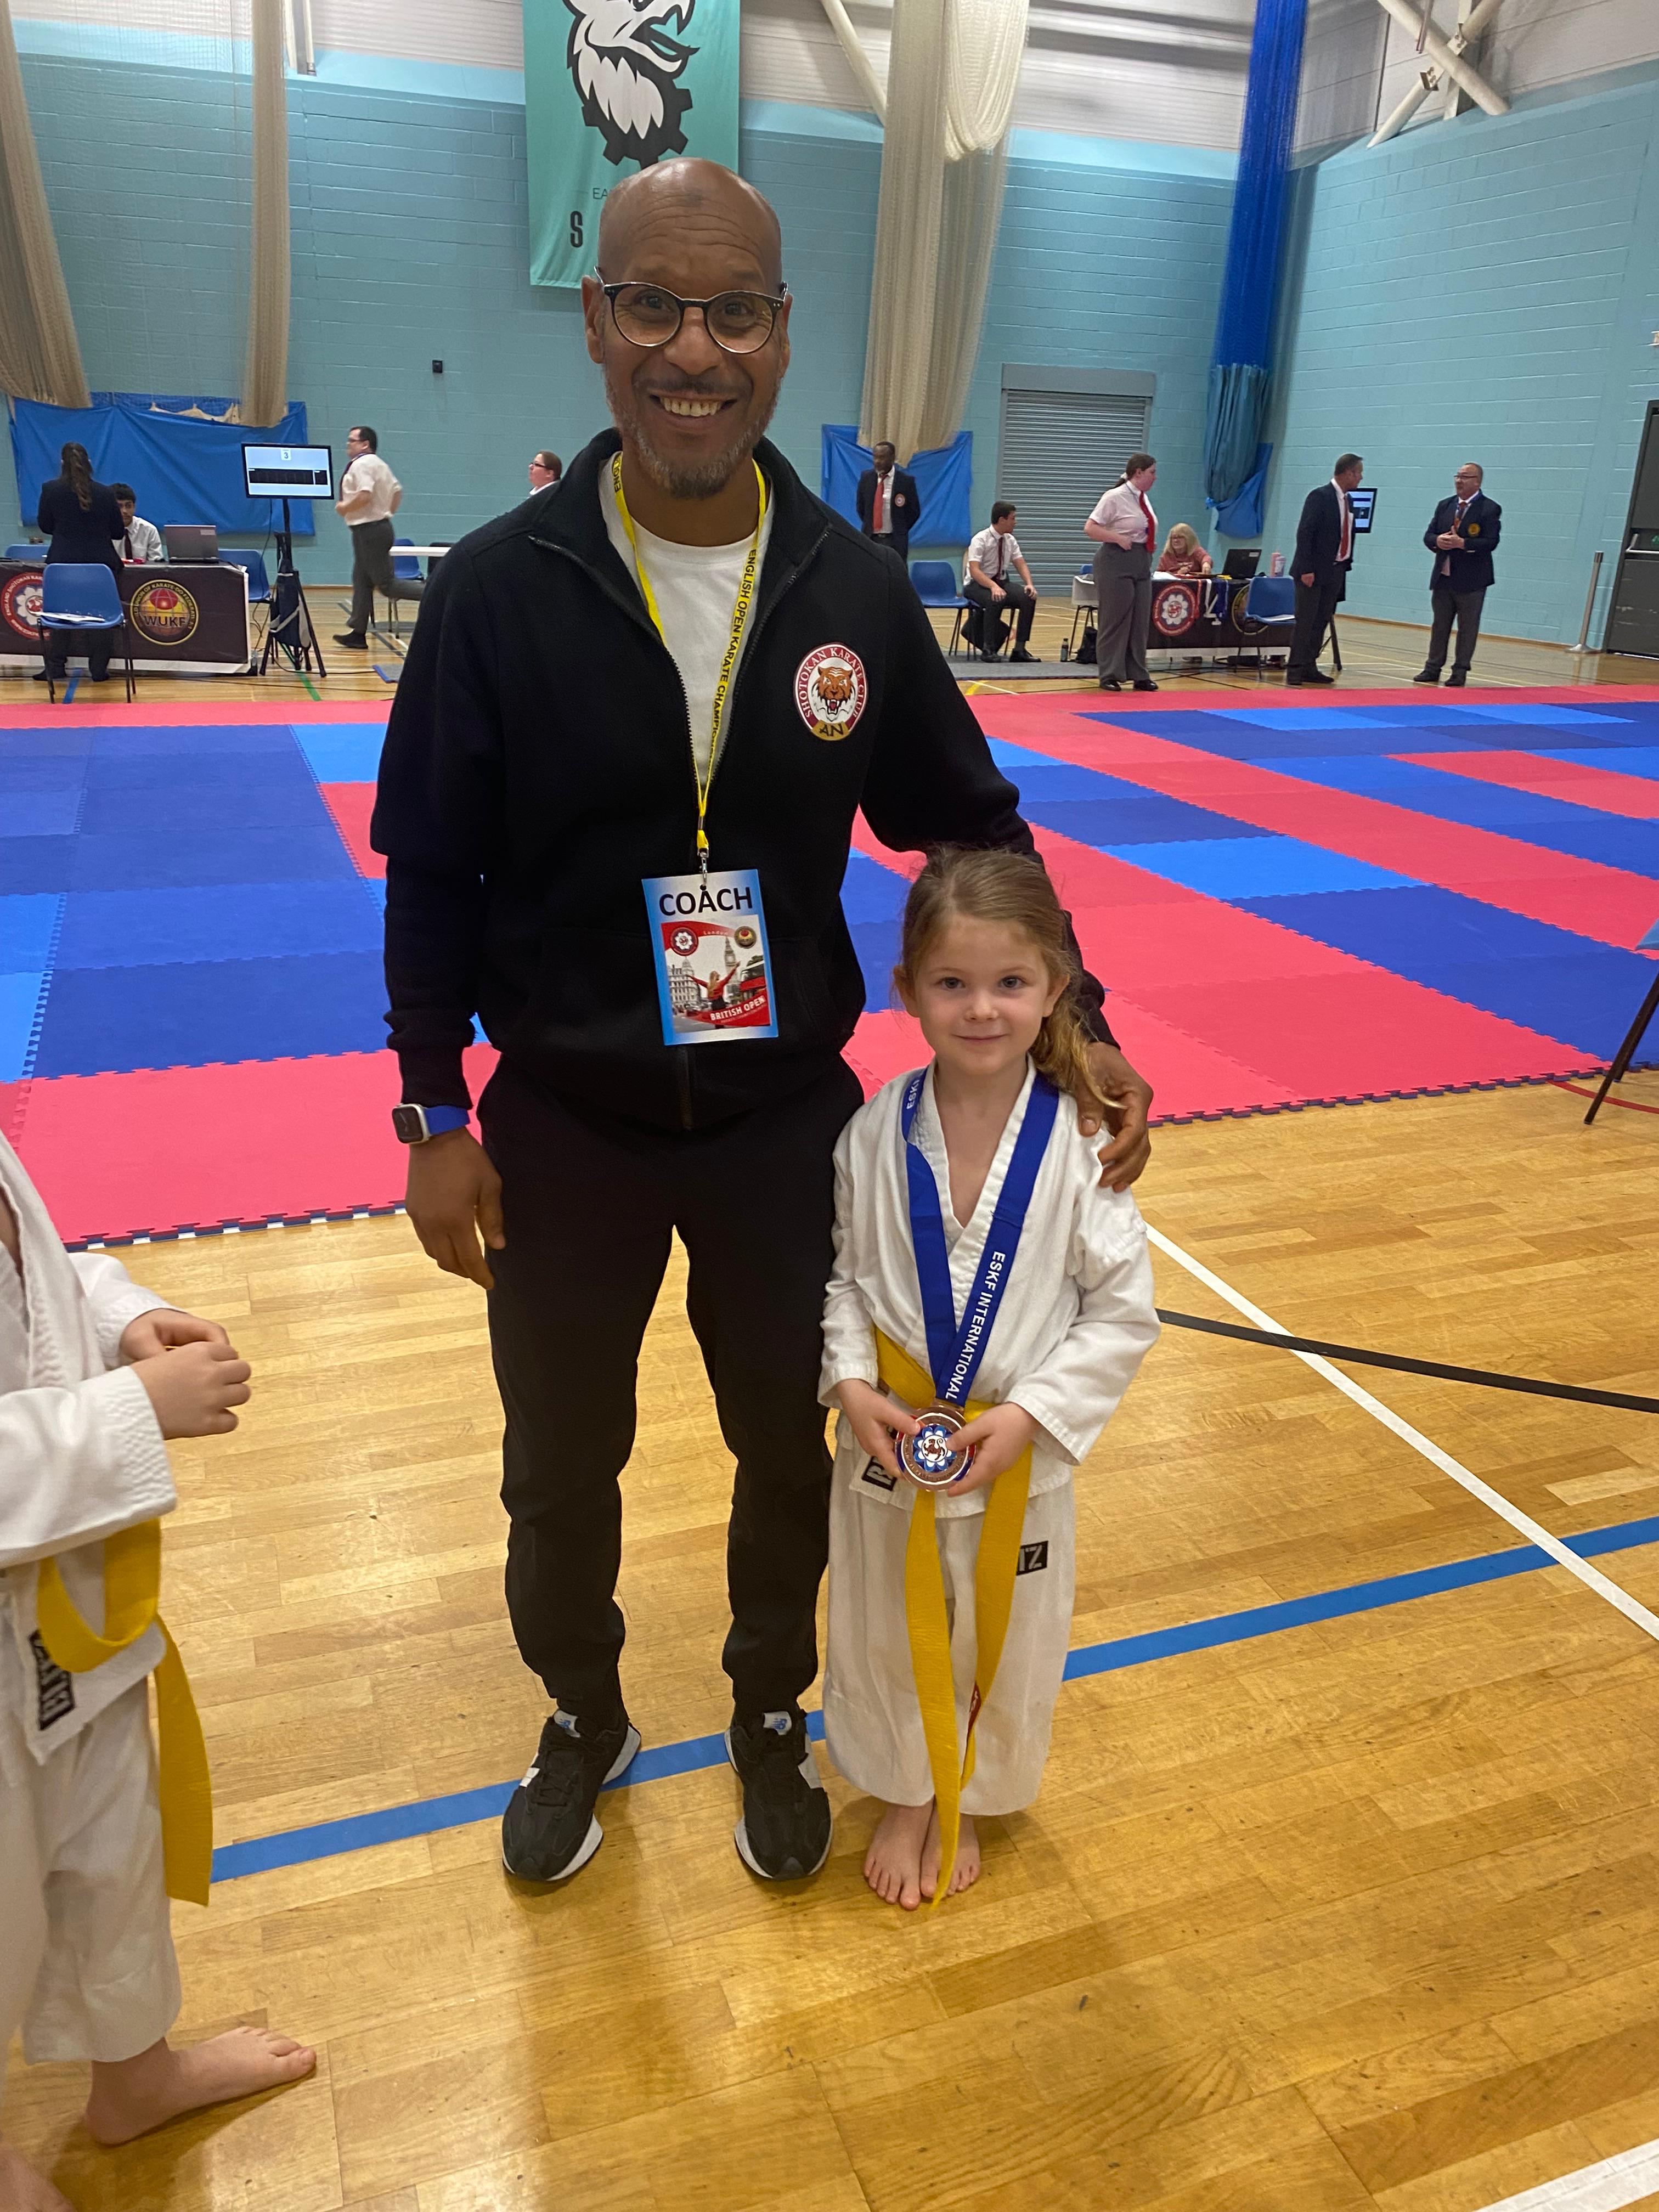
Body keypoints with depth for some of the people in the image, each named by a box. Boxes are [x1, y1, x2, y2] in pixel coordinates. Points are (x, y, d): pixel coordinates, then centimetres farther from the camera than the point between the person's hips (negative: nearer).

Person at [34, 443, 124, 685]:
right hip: (100, 561, 0)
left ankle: (55, 668, 12)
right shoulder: (105, 493, -5)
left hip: (62, 561, 0)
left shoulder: (50, 490, -5)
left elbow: (45, 525, 7)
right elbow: (117, 531, 3)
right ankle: (99, 670, 7)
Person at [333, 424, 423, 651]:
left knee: (386, 584, -10)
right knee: (361, 581, 11)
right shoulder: (379, 464, 15)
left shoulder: (361, 464, -15)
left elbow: (364, 496, -27)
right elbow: (398, 491, 22)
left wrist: (344, 508, -13)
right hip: (381, 524, 10)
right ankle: (358, 633, 13)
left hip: (369, 530, -10)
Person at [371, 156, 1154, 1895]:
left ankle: (771, 1718, 47)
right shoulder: (498, 587, -11)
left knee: (788, 1447, 18)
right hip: (561, 1127, -1)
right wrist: (437, 1117, -5)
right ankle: (581, 1718, 48)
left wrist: (1074, 1018, -1)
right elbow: (431, 874, -5)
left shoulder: (853, 591, -6)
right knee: (560, 1464, 17)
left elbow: (972, 825, 4)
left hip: (785, 1117, 1)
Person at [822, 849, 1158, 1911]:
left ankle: (966, 1801, 50)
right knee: (883, 1634, 20)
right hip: (888, 1443, 1)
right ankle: (905, 1797, 50)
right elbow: (837, 1272, 0)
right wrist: (852, 1383, -14)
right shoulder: (875, 1133, -12)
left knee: (1006, 1643, 20)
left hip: (1018, 1455, -1)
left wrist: (1029, 1414, -18)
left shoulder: (1080, 1145, -17)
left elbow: (1125, 1313, -11)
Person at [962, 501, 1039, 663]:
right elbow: (974, 570, -25)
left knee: (1029, 598, -21)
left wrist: (1029, 584, -18)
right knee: (995, 600, -39)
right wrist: (993, 587, -41)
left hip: (1001, 582, 6)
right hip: (977, 584, -6)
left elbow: (1021, 565, 3)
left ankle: (1020, 649, -19)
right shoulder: (981, 540, -15)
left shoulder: (1010, 540, 5)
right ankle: (988, 649, -27)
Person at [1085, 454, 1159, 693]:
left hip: (1141, 564, 8)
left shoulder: (1143, 498, 13)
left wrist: (1150, 544, 10)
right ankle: (1109, 676, 5)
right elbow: (1090, 528, -15)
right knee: (1114, 621, -3)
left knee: (1140, 621, 9)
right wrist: (1119, 539, -19)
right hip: (1117, 563, -8)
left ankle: (1138, 675, 16)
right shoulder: (1114, 497, -11)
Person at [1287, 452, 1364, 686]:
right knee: (1305, 622, -5)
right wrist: (1306, 569, -20)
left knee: (1322, 623, 7)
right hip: (1314, 570, -8)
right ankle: (1295, 669, -1)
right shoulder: (1320, 496, -11)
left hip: (1337, 570, 8)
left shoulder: (1349, 500, 13)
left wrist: (1347, 563, 9)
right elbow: (1304, 533, -15)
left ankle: (1310, 668, 11)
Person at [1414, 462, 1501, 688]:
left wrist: (1462, 543, -25)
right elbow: (1428, 535, 8)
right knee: (1440, 625, 12)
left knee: (1467, 628, 1)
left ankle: (1460, 672, 7)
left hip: (1471, 580, -5)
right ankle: (1433, 668, 19)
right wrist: (1438, 541, -14)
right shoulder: (1445, 506, 11)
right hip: (1443, 577, 5)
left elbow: (1491, 542, -15)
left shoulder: (1490, 509, -6)